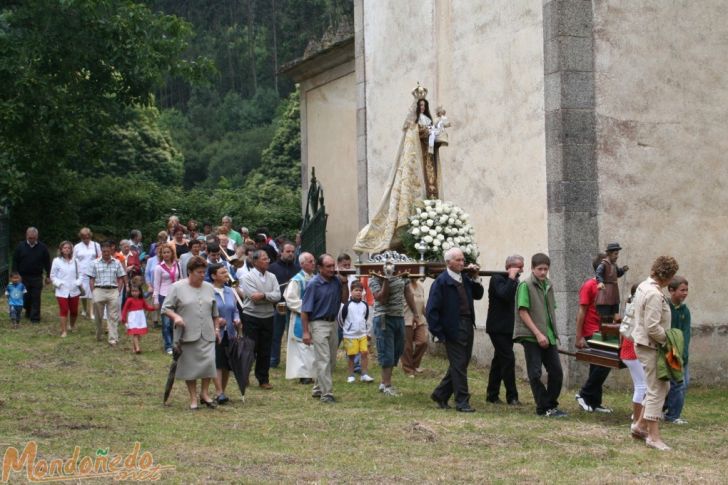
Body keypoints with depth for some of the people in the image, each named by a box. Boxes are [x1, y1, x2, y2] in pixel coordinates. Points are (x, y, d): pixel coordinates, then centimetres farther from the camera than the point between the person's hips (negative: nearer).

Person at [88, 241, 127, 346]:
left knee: (113, 317, -3)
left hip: (113, 291, 0)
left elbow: (120, 279, 9)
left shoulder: (116, 263, 7)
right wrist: (93, 293, -2)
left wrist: (118, 291, 0)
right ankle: (99, 335, 29)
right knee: (98, 316, 9)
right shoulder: (95, 263, 5)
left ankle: (113, 339, -4)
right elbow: (91, 279, 5)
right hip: (99, 290, 0)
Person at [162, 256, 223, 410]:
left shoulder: (209, 288, 12)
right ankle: (193, 398, 11)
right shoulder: (177, 288, -2)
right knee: (190, 366, 2)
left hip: (207, 334, 3)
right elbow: (166, 308, -2)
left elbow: (215, 312, 20)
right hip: (187, 334, -3)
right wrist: (175, 316, -18)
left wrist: (216, 328, 15)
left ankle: (204, 393, 9)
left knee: (209, 361, -8)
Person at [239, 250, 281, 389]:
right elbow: (254, 297, -17)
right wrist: (270, 297, -12)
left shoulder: (271, 277, 8)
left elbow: (277, 296, -5)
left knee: (265, 350, 7)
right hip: (251, 317, -4)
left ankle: (263, 379, 14)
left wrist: (263, 295, -19)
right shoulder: (248, 277, -6)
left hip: (268, 317, 4)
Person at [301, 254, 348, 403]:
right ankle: (326, 394, -7)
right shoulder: (314, 284, -13)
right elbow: (305, 310, -12)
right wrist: (305, 332, -15)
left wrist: (344, 283, -3)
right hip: (318, 324, -7)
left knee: (331, 360, 13)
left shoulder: (336, 281, 3)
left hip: (333, 323, 7)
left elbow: (344, 299, 9)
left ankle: (318, 389, 26)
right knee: (323, 360, -8)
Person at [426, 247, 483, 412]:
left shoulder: (465, 279, 10)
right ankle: (462, 402, 4)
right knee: (459, 365, -3)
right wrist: (439, 333, -15)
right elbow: (432, 309, -13)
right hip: (453, 329, -7)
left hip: (467, 327, 8)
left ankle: (440, 395, 26)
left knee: (460, 365, 13)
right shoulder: (441, 281, -11)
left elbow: (478, 295, 19)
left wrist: (476, 278, 3)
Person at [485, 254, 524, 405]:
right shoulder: (497, 279, -11)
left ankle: (492, 394, 19)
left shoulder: (515, 281, 15)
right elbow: (505, 295, -28)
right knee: (508, 359, -12)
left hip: (508, 327, 9)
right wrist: (511, 278, -21)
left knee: (499, 359, 12)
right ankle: (512, 397, -9)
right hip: (498, 327, -9)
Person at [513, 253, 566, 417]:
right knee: (535, 374, -2)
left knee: (557, 372, 4)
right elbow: (523, 312, -13)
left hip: (548, 337, 6)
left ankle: (551, 405, 16)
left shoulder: (548, 285, 12)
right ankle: (544, 408, 5)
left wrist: (553, 333, 11)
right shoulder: (525, 285, -8)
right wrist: (538, 334, -17)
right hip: (531, 337, -6)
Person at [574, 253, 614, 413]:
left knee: (598, 368, 9)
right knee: (603, 366, -13)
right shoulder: (589, 286, -9)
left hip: (602, 333, 8)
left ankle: (594, 403, 13)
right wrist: (579, 337, -15)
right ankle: (584, 394, -2)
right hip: (592, 334, -8)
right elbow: (581, 312, -12)